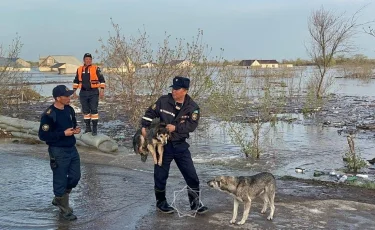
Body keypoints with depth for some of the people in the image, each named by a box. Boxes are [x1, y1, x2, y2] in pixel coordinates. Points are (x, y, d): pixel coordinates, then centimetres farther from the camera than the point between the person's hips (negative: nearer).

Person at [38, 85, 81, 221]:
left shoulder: (69, 109, 4)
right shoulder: (48, 115, -19)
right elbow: (43, 135, -18)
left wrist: (76, 129, -4)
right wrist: (63, 133, -21)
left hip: (72, 148, 8)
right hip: (58, 151, -8)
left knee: (75, 177, 14)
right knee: (60, 180, 4)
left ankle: (59, 199, 35)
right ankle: (65, 209, 19)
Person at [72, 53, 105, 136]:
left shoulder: (96, 69, -2)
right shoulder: (79, 69, 9)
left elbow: (102, 80, -2)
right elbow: (76, 81, 18)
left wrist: (102, 90, -10)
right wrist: (74, 91, 12)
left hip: (93, 92, -4)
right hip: (83, 93, 4)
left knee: (94, 110, -6)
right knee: (85, 111, 9)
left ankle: (95, 128, -2)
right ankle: (88, 127, 19)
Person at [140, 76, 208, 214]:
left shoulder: (192, 107, -6)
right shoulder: (163, 101, -5)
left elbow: (192, 125, -16)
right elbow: (150, 113, 4)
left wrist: (175, 127, -25)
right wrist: (144, 126, -9)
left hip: (180, 145, 1)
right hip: (163, 144, -1)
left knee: (191, 175, 2)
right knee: (160, 175, 8)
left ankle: (195, 202, 18)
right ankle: (161, 202, 28)